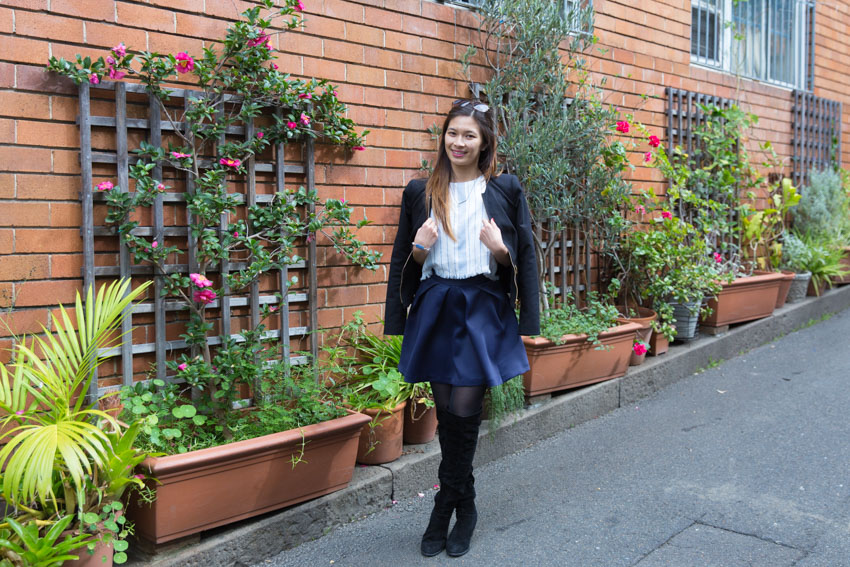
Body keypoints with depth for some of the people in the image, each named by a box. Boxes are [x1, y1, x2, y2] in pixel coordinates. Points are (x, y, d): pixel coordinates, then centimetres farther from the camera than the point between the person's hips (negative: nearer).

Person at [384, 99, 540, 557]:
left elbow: (526, 258, 5)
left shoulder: (506, 190, 3)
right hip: (434, 308, 2)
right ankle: (464, 507, 26)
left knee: (463, 411, -5)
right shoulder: (420, 193, 8)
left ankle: (446, 506, 17)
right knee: (446, 412, 6)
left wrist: (501, 250, -15)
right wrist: (419, 249, -8)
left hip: (483, 309, -2)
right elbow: (402, 262, 13)